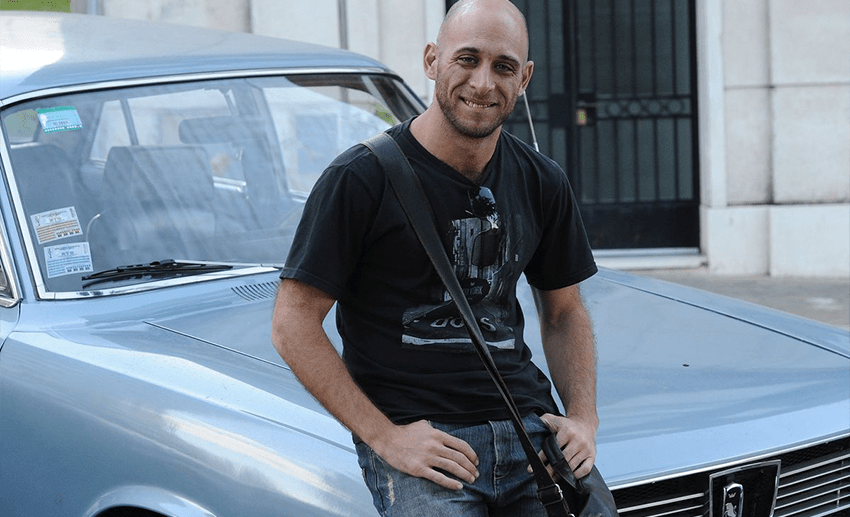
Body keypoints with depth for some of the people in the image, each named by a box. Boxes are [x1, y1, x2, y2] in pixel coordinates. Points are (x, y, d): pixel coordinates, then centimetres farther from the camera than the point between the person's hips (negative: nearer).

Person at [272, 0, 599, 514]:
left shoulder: (541, 182, 11)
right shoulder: (361, 178, -6)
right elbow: (294, 324, -7)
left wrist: (584, 418, 5)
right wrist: (384, 437, -13)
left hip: (528, 427, 5)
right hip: (418, 435, -4)